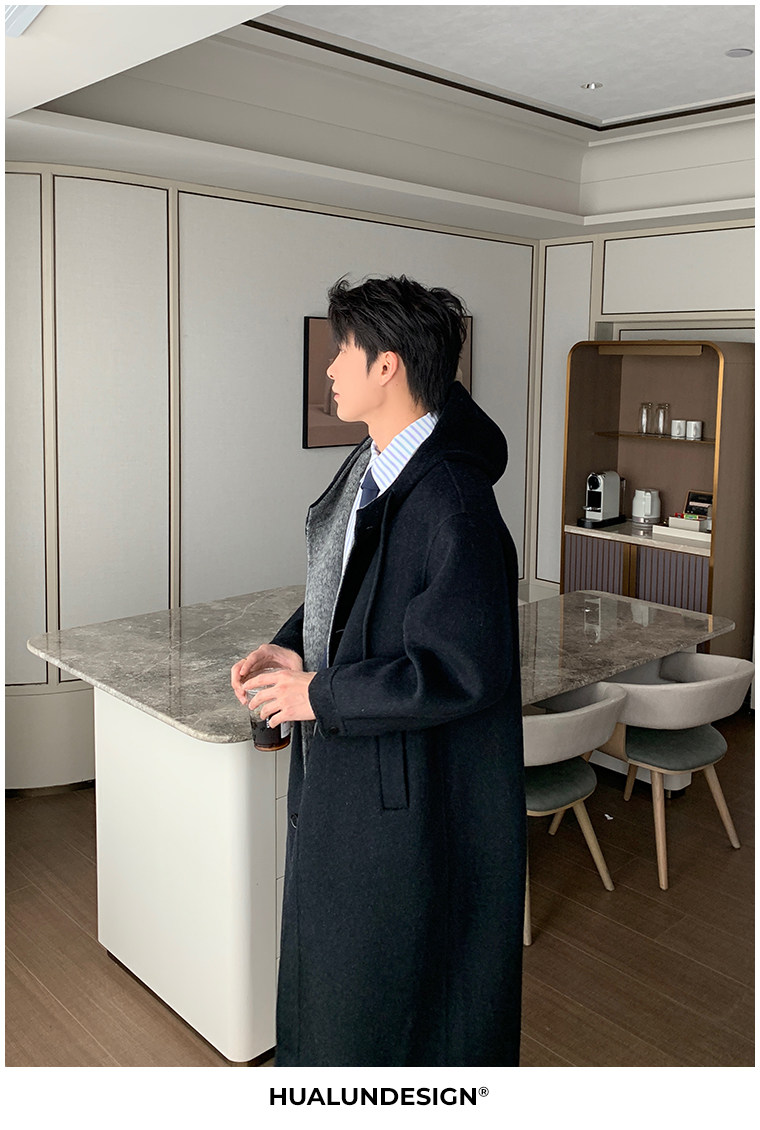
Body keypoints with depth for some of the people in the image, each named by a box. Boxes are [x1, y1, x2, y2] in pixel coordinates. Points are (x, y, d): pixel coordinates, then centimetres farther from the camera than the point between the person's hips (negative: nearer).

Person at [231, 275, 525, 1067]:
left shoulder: (451, 505, -27)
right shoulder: (370, 466, 2)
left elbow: (461, 673, -28)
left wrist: (322, 696, -19)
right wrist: (290, 648, -3)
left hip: (416, 792, -9)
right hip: (345, 771, 9)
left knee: (405, 989, 14)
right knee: (338, 963, 28)